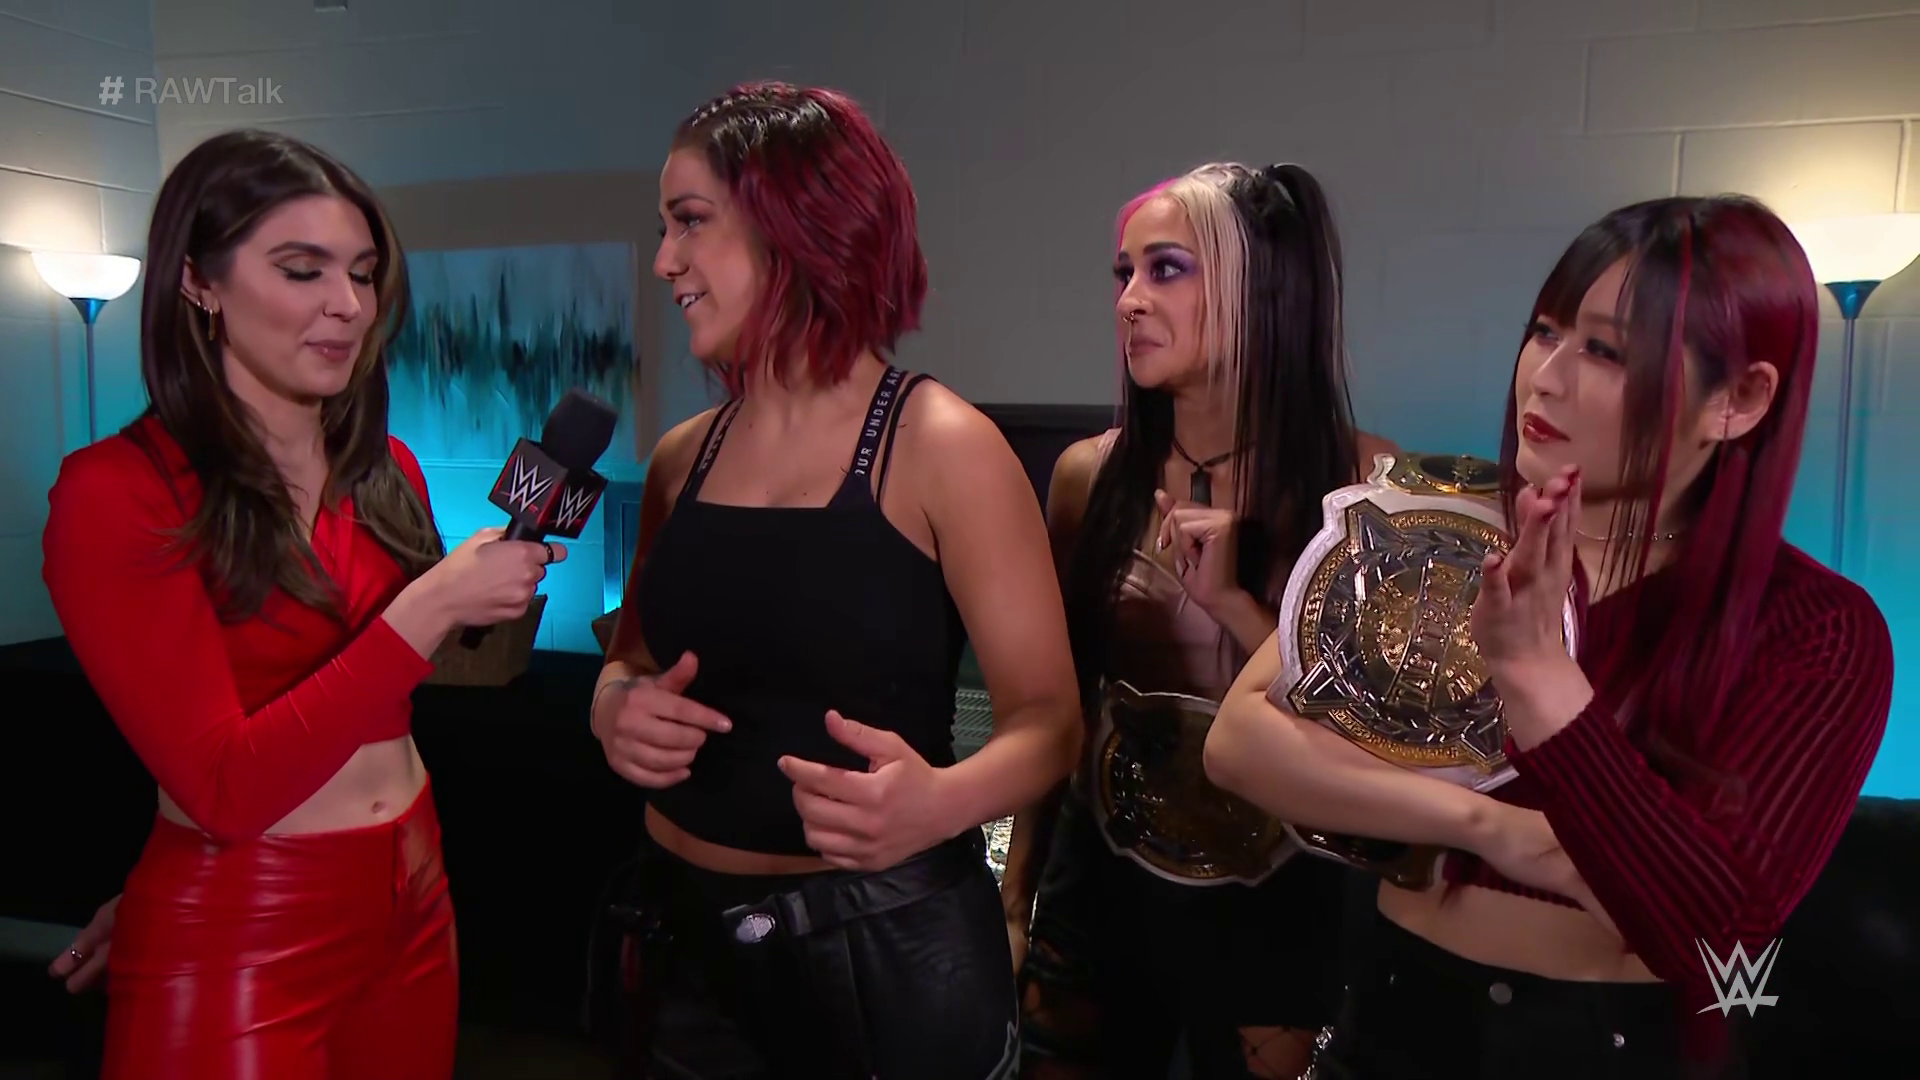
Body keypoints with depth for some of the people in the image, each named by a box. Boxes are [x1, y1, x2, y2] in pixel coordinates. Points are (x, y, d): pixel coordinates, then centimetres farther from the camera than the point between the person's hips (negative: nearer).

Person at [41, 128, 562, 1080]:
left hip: (411, 907, 6)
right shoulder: (115, 492, -14)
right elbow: (226, 788, -21)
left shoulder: (388, 473, 4)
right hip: (230, 946, -6)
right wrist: (435, 605, -22)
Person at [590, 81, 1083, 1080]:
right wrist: (617, 712, -7)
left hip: (888, 942, -4)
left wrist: (937, 801, -33)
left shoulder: (941, 447, -13)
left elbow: (1046, 716, -14)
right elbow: (627, 662, 15)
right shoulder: (682, 459, 2)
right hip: (690, 931, 5)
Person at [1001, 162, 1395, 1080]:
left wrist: (1233, 602, -23)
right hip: (1098, 885, 3)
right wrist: (1016, 899, 11)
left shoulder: (1362, 479, -14)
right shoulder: (1090, 474, -6)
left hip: (1275, 903, -2)